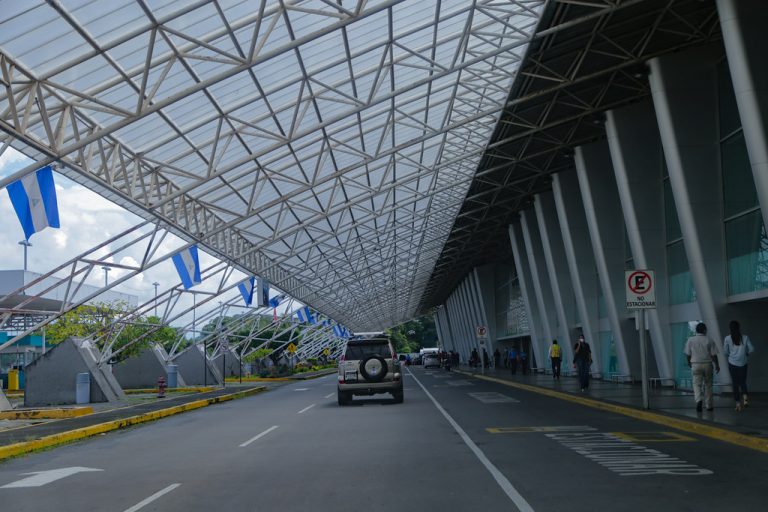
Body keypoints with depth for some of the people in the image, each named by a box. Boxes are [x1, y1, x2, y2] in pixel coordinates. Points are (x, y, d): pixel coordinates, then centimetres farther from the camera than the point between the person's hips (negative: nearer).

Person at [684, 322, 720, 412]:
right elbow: (713, 355, -3)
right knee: (708, 385, 11)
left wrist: (689, 362, 19)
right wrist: (717, 365, 8)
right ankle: (709, 405, 16)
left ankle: (699, 400, -24)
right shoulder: (709, 340, -3)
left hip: (696, 365, 0)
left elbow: (688, 354, 1)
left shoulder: (690, 340, -1)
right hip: (707, 364, 0)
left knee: (697, 384, 1)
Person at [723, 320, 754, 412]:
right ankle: (745, 398, -9)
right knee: (743, 382, 14)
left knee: (735, 383, 6)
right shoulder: (745, 337, -3)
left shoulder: (727, 338, -6)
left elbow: (725, 352, -1)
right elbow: (751, 349, -1)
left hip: (732, 363, -1)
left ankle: (738, 403, 5)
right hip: (743, 363, 1)